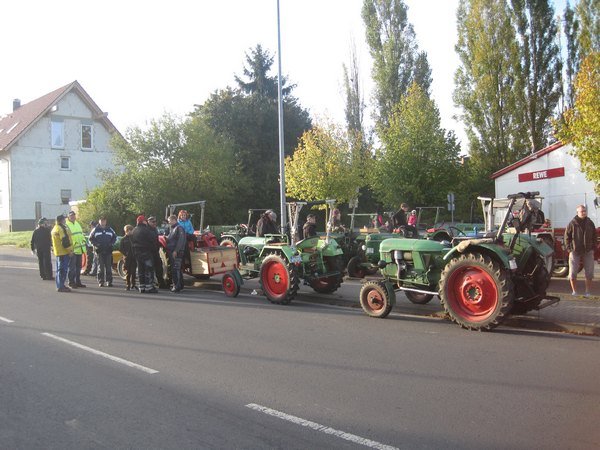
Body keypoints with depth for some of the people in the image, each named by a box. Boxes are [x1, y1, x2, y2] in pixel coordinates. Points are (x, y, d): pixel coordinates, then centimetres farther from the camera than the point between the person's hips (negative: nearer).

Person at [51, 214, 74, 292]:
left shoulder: (55, 228, 18)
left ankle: (60, 286, 22)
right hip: (64, 252, -11)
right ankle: (61, 287, -9)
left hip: (58, 252, 11)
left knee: (59, 269, 16)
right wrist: (70, 250, -18)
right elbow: (65, 240, -22)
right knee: (63, 269, -9)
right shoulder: (61, 228, -16)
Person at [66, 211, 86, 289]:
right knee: (72, 267, -5)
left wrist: (84, 243, 20)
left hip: (79, 249, 8)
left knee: (78, 267, 13)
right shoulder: (66, 225, -8)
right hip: (72, 250, -8)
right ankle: (71, 283, 1)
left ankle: (78, 282, 20)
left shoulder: (77, 224, 18)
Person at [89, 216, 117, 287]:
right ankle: (101, 281, 5)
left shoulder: (110, 230, 11)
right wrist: (96, 244, -7)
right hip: (99, 251, -2)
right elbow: (91, 239, 7)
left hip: (108, 251, 2)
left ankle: (109, 281, 6)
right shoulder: (95, 230, 5)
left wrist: (111, 244, 3)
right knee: (100, 267, -1)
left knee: (109, 267, 2)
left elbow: (114, 237, 19)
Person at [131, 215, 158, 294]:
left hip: (137, 252, 8)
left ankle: (142, 287, 12)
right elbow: (153, 238, -16)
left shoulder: (134, 230, 13)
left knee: (140, 269, 11)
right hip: (145, 252, -8)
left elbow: (132, 241, 19)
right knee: (149, 269, -5)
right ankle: (149, 287, -8)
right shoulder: (145, 230, -15)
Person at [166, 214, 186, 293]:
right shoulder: (172, 228, 22)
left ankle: (177, 286, -13)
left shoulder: (179, 228, -9)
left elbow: (180, 240, -18)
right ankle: (180, 285, 19)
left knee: (175, 269, -13)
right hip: (171, 252, 10)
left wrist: (176, 251, -22)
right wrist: (166, 238, 12)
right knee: (177, 269, 13)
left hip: (177, 253, -10)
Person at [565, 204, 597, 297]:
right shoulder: (572, 223, -4)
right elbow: (567, 236, -1)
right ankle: (574, 291, 11)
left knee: (589, 273, 5)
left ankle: (588, 292, 14)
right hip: (575, 251, -2)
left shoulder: (590, 223, 5)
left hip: (588, 251, 3)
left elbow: (594, 236, 11)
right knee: (572, 273, -2)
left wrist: (593, 248, 4)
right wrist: (569, 249, -6)